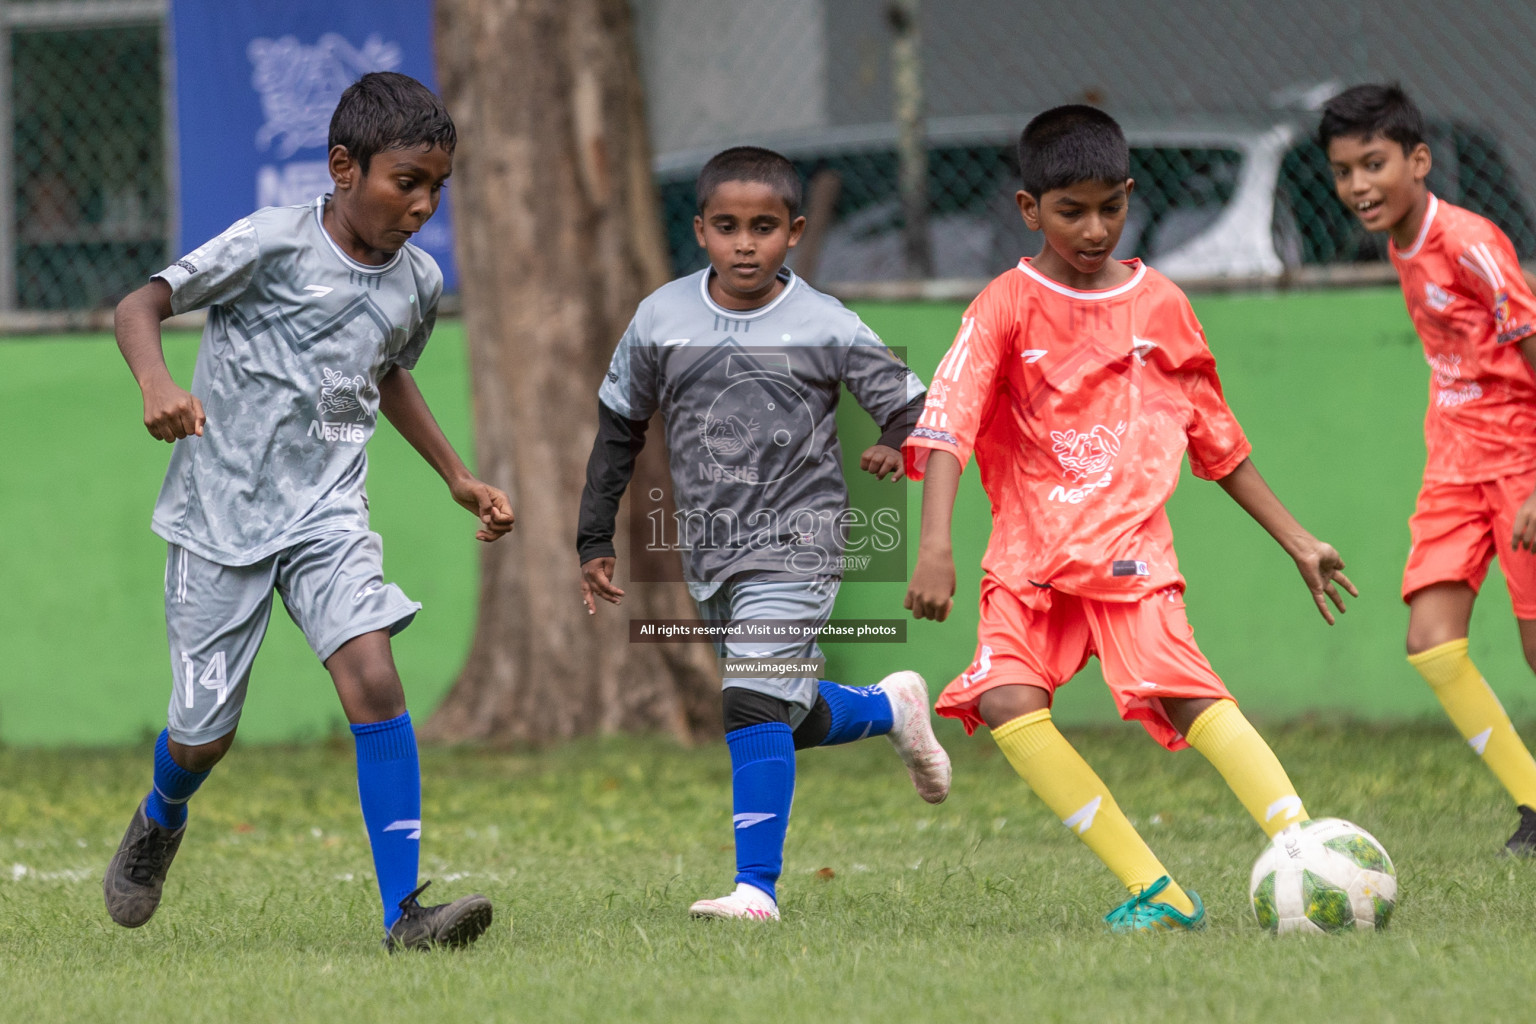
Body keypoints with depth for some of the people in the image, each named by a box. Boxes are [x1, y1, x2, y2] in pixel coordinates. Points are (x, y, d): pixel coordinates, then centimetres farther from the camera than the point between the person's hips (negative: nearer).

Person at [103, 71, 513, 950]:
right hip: (221, 515, -3)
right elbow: (141, 305, -14)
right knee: (205, 735, 5)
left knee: (373, 677, -21)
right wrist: (157, 382, -34)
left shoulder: (418, 283, 5)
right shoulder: (271, 243, -14)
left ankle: (404, 910, -22)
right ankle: (162, 821, 43)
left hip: (328, 516, 3)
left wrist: (459, 478, 22)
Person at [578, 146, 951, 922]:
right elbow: (619, 430, 11)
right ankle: (890, 707, 42)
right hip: (707, 555, 5)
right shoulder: (661, 320, 1)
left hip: (796, 545, -5)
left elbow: (910, 405, -1)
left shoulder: (824, 328, -7)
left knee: (755, 705, -17)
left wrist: (897, 447, -23)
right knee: (790, 718, 13)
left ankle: (757, 887, -15)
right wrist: (595, 541, 11)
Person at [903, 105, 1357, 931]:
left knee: (1181, 689, -24)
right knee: (1007, 700, -22)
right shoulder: (1007, 307, 1)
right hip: (1028, 554, 0)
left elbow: (1217, 441, 21)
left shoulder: (1160, 306, 9)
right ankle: (1153, 891, -20)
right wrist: (934, 544, -26)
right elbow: (946, 426, -11)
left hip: (1130, 546, 0)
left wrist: (1297, 542, 22)